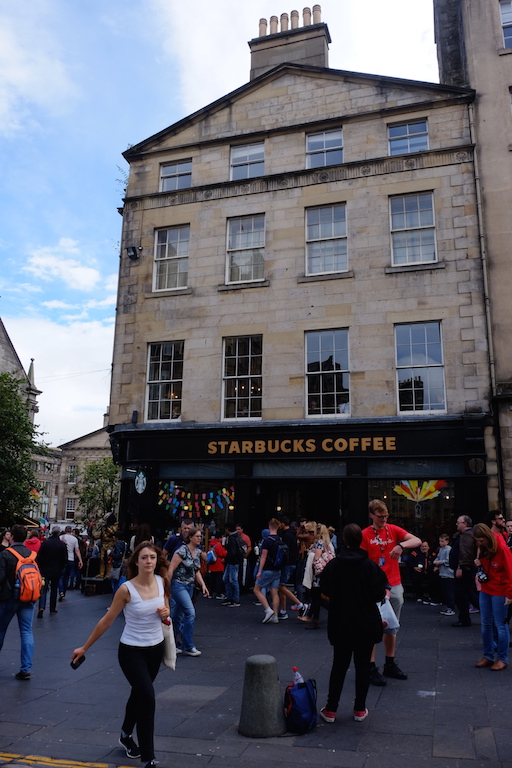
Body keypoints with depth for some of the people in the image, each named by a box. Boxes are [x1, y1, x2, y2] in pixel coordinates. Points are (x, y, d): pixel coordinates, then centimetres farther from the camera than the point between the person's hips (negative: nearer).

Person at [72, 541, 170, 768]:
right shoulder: (126, 589, -21)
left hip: (156, 648, 5)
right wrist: (84, 647, -5)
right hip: (131, 650, -5)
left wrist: (165, 613, -15)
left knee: (139, 693, 23)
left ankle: (126, 735, 49)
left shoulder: (162, 581, -8)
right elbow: (107, 621, -11)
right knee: (147, 699, -11)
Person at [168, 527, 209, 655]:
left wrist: (203, 585, 4)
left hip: (190, 586, 8)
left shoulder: (197, 552, 9)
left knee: (179, 616, 13)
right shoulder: (182, 551, -15)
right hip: (178, 585, -8)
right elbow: (171, 569, -15)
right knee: (190, 612, -15)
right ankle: (188, 647, -6)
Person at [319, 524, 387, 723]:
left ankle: (330, 710, 15)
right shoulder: (370, 566, -13)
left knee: (339, 665, 12)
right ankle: (360, 709, 20)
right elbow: (378, 594, -14)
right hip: (366, 624, -1)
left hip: (340, 624, 1)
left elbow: (325, 591, -4)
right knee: (362, 666, 12)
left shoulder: (333, 565, -9)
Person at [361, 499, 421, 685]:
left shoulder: (393, 530, 4)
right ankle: (371, 668, 7)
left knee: (392, 627, 14)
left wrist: (402, 545, -25)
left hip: (395, 586, 4)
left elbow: (417, 541, -5)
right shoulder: (364, 535, -5)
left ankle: (390, 664, 28)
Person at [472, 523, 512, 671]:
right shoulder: (482, 549, 4)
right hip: (485, 591, 7)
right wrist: (478, 564, -5)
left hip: (499, 592, -7)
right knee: (485, 625, 11)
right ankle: (488, 656, 22)